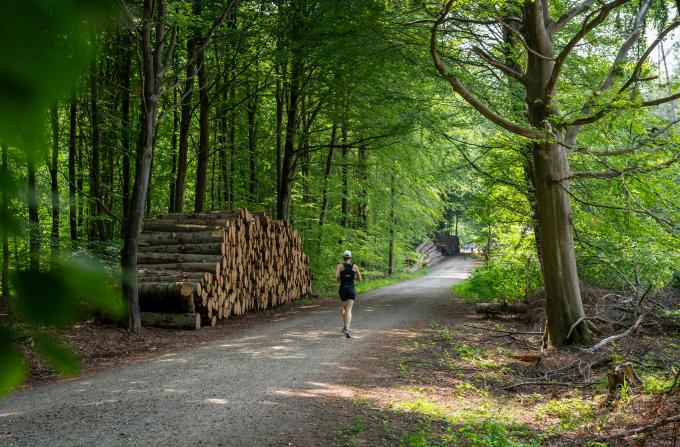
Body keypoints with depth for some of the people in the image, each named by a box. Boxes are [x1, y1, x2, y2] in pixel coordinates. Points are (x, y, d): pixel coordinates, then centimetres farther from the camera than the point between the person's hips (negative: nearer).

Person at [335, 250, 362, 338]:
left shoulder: (340, 266, 0)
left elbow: (336, 276, -17)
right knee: (349, 310, -8)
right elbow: (359, 279, 10)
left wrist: (339, 280, 5)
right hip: (351, 289, -1)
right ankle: (347, 328, -27)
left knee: (344, 308, 23)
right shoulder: (355, 267, 4)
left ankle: (344, 326, 22)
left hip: (342, 289, 1)